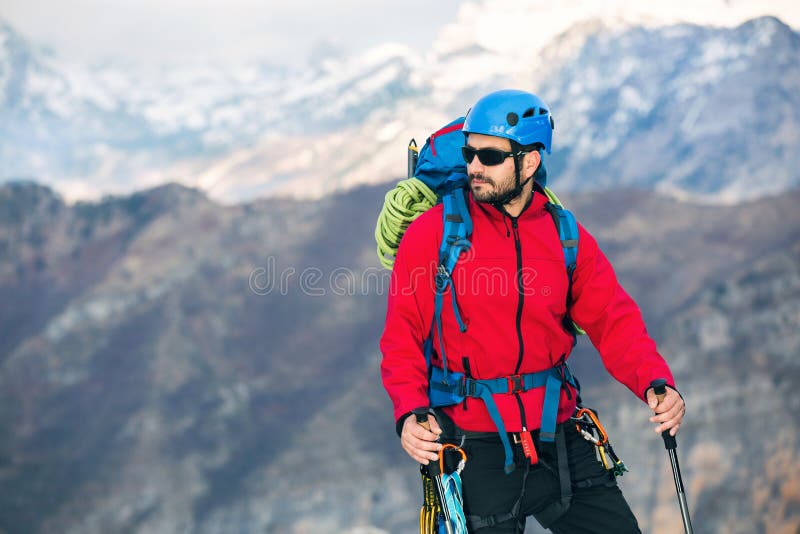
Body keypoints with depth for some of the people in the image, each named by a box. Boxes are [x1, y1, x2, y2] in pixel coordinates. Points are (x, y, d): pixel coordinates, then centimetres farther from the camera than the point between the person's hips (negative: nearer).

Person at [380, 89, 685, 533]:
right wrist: (410, 412, -20)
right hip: (476, 449, -3)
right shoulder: (432, 233, -4)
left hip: (559, 441, 3)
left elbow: (614, 322, 3)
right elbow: (402, 338, -4)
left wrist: (655, 383, -15)